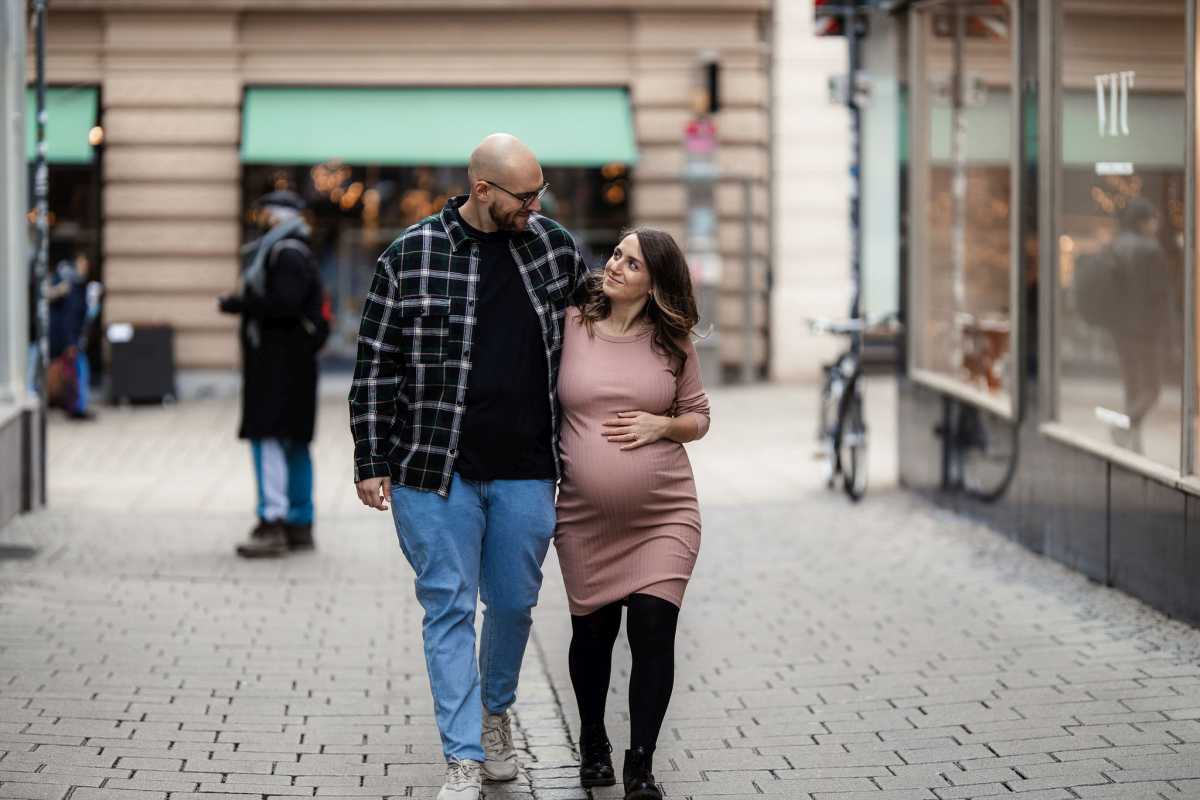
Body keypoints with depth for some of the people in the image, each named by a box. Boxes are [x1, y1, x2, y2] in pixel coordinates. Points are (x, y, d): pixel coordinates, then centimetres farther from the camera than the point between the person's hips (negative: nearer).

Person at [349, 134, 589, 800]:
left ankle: (495, 710, 38)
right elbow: (376, 364, 0)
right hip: (434, 471, -3)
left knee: (513, 602, 12)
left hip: (526, 473, 3)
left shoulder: (556, 247, 5)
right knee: (449, 607, 0)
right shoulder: (410, 256, -4)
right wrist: (371, 462, -2)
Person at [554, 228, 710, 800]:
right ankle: (592, 742, 37)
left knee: (653, 630, -9)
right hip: (585, 518, 1)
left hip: (663, 516, 0)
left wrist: (661, 425, -10)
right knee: (592, 630, 12)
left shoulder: (673, 343, 1)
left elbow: (698, 417, 10)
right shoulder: (570, 326, -2)